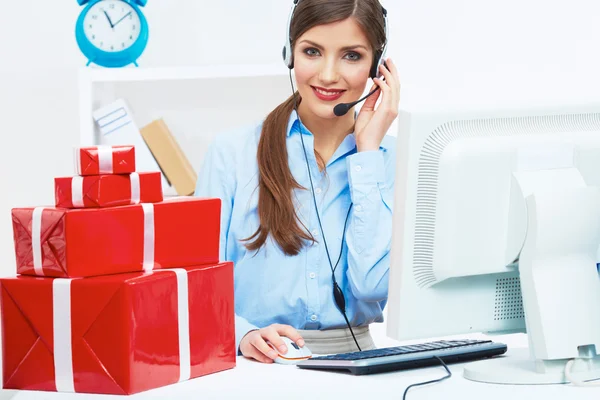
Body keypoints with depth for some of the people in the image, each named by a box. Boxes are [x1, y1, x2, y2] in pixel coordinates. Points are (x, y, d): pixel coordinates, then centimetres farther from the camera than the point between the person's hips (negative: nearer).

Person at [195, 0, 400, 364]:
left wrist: (367, 150, -4)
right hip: (254, 370, -1)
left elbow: (373, 286, -8)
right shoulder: (231, 154, 3)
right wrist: (245, 335, -23)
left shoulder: (391, 160, 6)